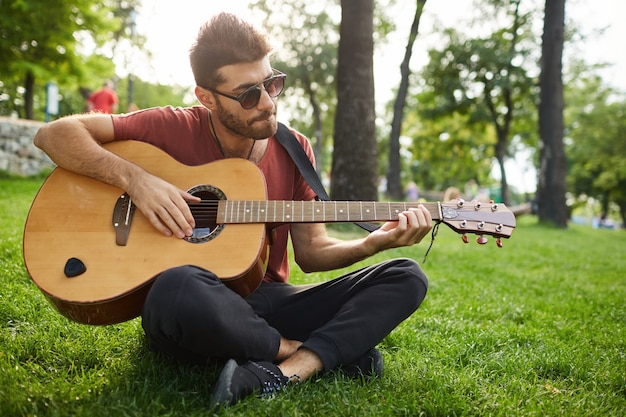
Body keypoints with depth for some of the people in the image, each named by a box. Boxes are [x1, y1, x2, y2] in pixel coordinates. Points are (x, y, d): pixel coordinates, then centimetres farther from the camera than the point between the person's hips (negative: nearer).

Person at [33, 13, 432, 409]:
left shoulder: (293, 149, 3)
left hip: (268, 301, 4)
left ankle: (283, 373, -30)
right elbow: (54, 134, -8)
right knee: (178, 288, -41)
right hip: (195, 310, -3)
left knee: (406, 277, -10)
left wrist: (374, 243, -13)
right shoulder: (173, 128, -6)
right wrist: (136, 178, -23)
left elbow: (311, 251, 5)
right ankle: (332, 352, -17)